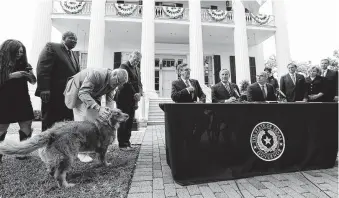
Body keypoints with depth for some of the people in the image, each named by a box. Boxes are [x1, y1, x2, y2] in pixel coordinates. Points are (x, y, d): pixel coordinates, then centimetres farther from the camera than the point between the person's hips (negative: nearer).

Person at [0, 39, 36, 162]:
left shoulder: (23, 64, 8)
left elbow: (33, 82, 11)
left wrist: (30, 75, -9)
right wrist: (11, 75, -19)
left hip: (23, 100, 3)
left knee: (27, 127, 2)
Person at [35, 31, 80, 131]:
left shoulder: (73, 55, 21)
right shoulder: (51, 47, 0)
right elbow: (42, 68, -12)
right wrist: (44, 89, -21)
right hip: (53, 94, -6)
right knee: (49, 124, 5)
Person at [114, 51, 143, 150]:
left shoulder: (137, 69, 19)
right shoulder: (124, 66, -5)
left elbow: (139, 83, 16)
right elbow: (126, 82, -16)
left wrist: (139, 94, -2)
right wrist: (134, 94, -17)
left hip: (133, 99, 7)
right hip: (124, 99, -7)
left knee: (130, 122, 9)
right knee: (123, 121, 0)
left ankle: (127, 142, 20)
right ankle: (122, 144, 10)